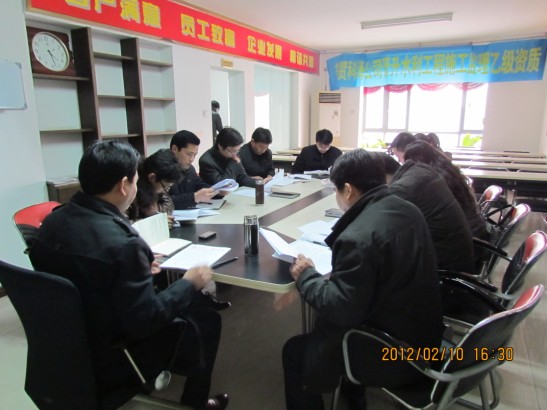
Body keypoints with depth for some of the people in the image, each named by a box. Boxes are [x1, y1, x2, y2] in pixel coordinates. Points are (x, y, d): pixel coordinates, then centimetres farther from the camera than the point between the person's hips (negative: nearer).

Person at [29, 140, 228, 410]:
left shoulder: (53, 220, -6)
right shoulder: (120, 242, -32)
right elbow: (146, 320, -26)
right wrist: (189, 284, -12)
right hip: (107, 361, -8)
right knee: (206, 321, 8)